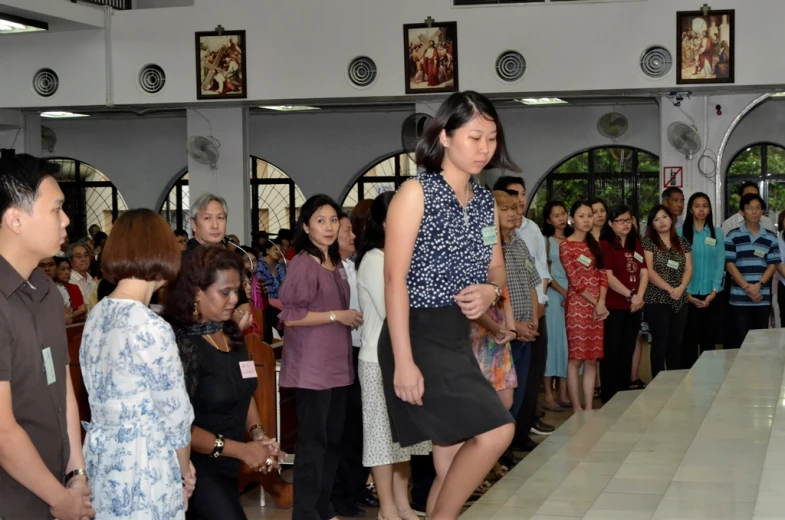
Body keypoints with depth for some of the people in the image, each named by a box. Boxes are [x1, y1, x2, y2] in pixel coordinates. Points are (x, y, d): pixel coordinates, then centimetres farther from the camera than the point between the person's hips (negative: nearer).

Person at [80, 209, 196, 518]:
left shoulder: (97, 316, 4)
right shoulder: (150, 328, -21)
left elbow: (110, 397, 9)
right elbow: (176, 414, -15)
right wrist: (185, 470, 3)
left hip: (100, 459, 8)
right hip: (142, 468, -8)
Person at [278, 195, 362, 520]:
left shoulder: (337, 264, 13)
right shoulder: (303, 263, -13)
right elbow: (290, 316, -18)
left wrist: (352, 317, 9)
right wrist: (337, 315, -15)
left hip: (336, 364, 8)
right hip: (311, 367, -8)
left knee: (333, 439, 14)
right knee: (312, 440, -4)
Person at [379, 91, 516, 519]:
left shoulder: (485, 201, 12)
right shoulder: (415, 193, -9)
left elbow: (496, 270, 22)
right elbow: (394, 280, -15)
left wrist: (490, 291, -5)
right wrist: (403, 362, -22)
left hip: (458, 339, 8)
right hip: (418, 337, -8)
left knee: (452, 466, 8)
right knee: (495, 431, -17)